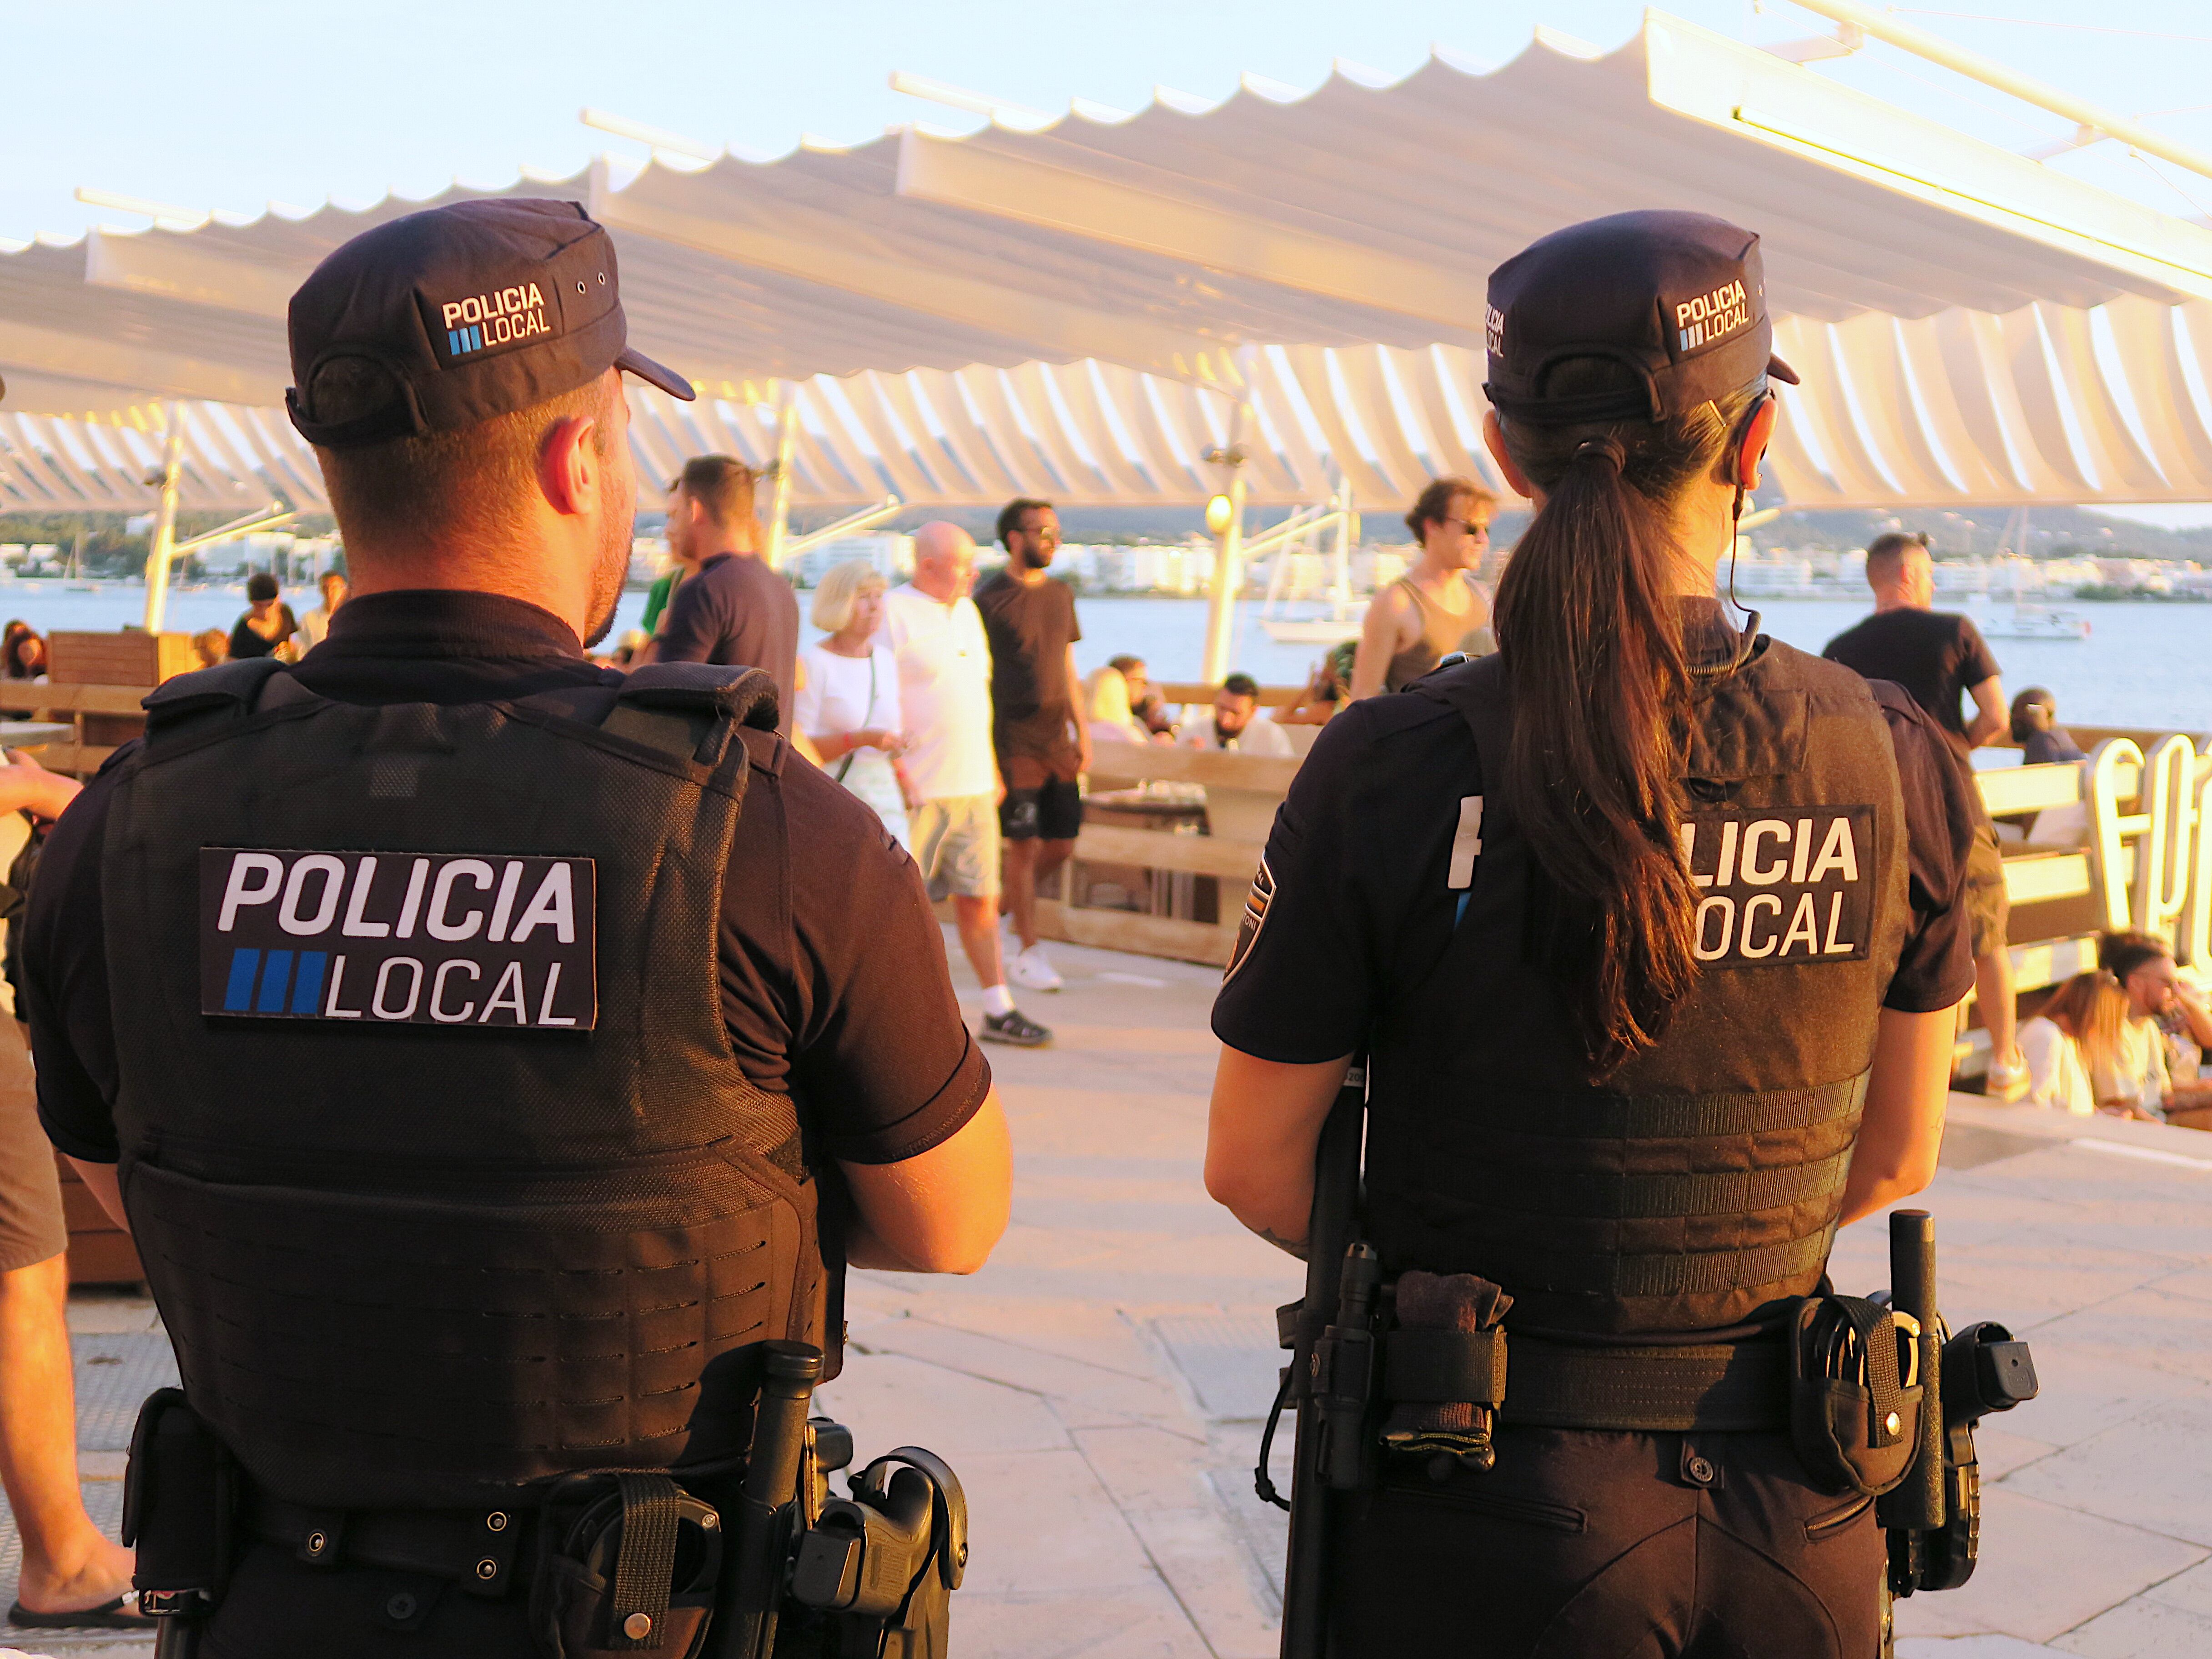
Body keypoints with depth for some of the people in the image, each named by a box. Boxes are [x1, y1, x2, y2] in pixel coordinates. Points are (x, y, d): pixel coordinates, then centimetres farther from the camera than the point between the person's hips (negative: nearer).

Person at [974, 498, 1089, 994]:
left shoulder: (1061, 595, 13)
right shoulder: (990, 599, -7)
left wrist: (1082, 729, 13)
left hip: (1057, 739, 6)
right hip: (1014, 742, -6)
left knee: (1061, 845, 6)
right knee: (1024, 845, -3)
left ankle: (1001, 909, 28)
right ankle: (1028, 953, 8)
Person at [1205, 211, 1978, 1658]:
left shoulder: (1390, 770, -16)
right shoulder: (1899, 763, -7)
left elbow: (1253, 1166, -6)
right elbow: (1897, 1158, 5)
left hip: (1488, 1528, -2)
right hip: (1796, 1518, 3)